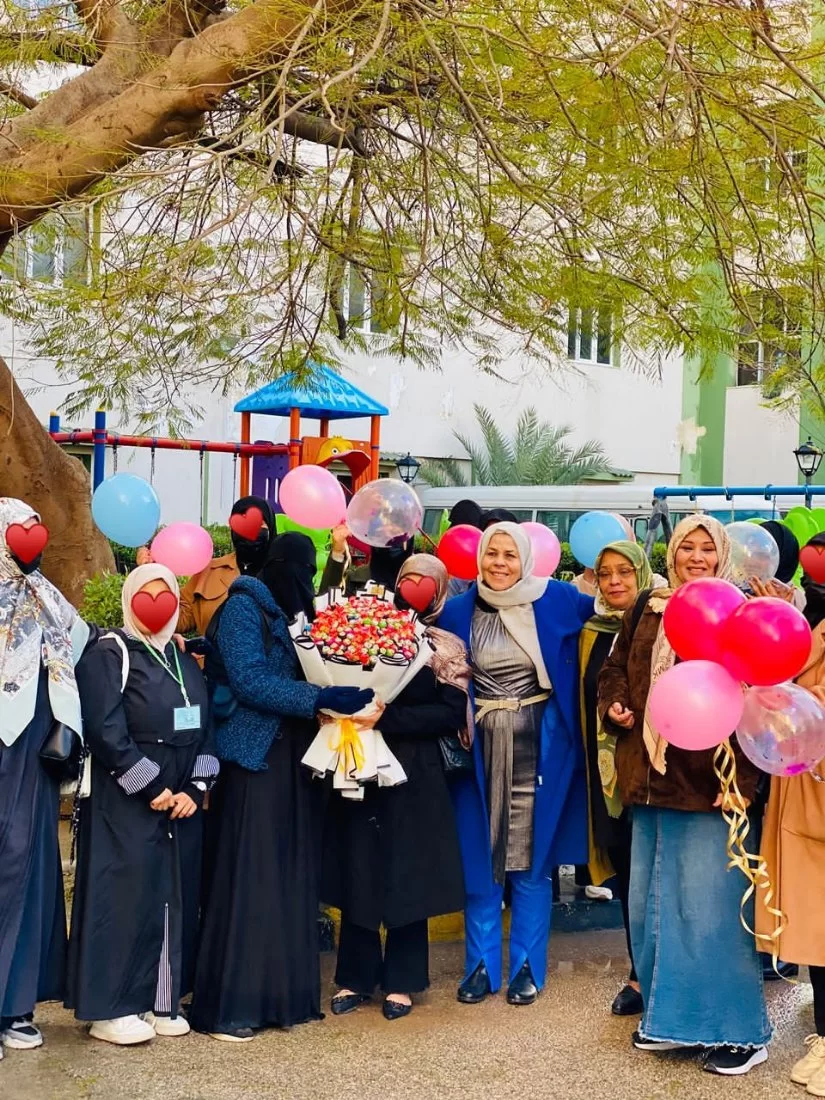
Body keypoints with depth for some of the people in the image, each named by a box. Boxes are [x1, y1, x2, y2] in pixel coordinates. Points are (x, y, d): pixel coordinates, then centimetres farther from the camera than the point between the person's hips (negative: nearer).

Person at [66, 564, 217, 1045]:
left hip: (183, 804, 7)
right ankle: (110, 1009, 1)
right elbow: (106, 732, -14)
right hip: (125, 804, -6)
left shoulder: (187, 663, 16)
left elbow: (206, 731, 12)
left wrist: (197, 788, -3)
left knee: (175, 899, 7)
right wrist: (151, 789, -16)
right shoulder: (108, 656, -5)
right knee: (126, 898, -6)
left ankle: (162, 1001, 16)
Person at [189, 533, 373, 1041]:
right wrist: (321, 699, -23)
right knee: (251, 877, -7)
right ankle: (228, 1005, -1)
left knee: (297, 876, 6)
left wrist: (343, 695, -5)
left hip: (300, 758, 7)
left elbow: (317, 673, 15)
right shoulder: (245, 606, -5)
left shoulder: (299, 611, 17)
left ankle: (287, 993, 13)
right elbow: (249, 680, -17)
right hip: (258, 755, -7)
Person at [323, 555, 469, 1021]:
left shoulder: (446, 648, 4)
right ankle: (355, 977, 16)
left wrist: (387, 717, -17)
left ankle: (402, 980, 15)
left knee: (408, 873, 2)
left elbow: (452, 712, -7)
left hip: (415, 775, -2)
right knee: (358, 869, 4)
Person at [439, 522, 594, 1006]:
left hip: (538, 746, -2)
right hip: (481, 746, 2)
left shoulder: (556, 600, -4)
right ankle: (481, 965, 18)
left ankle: (528, 967, 16)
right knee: (479, 856, 7)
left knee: (532, 857, 5)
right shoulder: (459, 612, 1)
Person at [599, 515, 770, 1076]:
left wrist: (742, 777, -20)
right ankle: (671, 1015, 27)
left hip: (709, 782, -6)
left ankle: (739, 1029, 10)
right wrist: (614, 706, 0)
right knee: (652, 902, 13)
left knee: (710, 905, -3)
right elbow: (615, 668, 22)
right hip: (651, 777, 6)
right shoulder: (648, 611, 11)